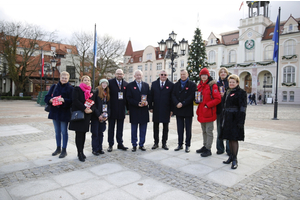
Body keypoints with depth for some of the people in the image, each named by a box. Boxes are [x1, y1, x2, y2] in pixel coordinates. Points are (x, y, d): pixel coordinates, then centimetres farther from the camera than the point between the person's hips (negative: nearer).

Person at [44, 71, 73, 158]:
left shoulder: (70, 88, -3)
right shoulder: (54, 87, 8)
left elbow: (72, 101, -10)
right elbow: (46, 97, 6)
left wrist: (64, 100, -26)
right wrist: (51, 99, -16)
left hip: (64, 113, -4)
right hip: (55, 111, 5)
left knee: (64, 132, 2)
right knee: (57, 131, 15)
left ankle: (64, 150, 14)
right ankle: (58, 148, 29)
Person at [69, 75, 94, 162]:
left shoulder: (91, 91, 15)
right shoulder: (77, 89, -1)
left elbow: (93, 102, 11)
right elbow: (75, 100, -14)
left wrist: (91, 109, -10)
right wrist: (84, 108, -19)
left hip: (87, 115, 5)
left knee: (83, 133, 9)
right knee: (79, 134, -2)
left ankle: (81, 151, 19)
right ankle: (79, 153, 6)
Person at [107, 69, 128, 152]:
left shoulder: (126, 84, 7)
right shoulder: (110, 82, -3)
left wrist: (128, 108, 2)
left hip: (121, 110, 3)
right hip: (112, 109, -3)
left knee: (120, 128, 12)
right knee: (111, 128, 8)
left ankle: (120, 144, 23)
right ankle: (110, 145, 19)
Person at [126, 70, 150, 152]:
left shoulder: (146, 85, 11)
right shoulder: (130, 85, 1)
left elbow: (149, 96, 10)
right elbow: (128, 98, -5)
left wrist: (147, 102, -11)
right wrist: (137, 103, -16)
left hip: (144, 110, 3)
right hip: (134, 110, -2)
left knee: (143, 129, 8)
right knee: (134, 129, 7)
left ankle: (141, 144, 21)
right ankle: (134, 145, 19)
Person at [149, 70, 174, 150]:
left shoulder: (171, 85, 1)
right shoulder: (154, 84, 7)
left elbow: (172, 98, -1)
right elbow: (151, 96, 6)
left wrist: (171, 109, -5)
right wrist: (150, 107, 0)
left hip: (166, 110, -1)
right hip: (156, 109, 2)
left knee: (165, 127, 7)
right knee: (155, 127, 8)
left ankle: (164, 143, 19)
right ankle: (156, 143, 20)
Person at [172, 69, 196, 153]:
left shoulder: (192, 84, -2)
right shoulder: (176, 84, 11)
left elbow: (192, 96, -12)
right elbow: (173, 95, 3)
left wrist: (182, 104, -17)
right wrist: (177, 103, -14)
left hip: (188, 110, -3)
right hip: (178, 110, 4)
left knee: (188, 128, 6)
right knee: (180, 128, 10)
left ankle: (187, 145, 16)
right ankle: (180, 144, 20)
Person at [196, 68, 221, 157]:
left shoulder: (212, 85, -9)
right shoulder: (200, 86, 13)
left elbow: (218, 99, -14)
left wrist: (207, 105, -18)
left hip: (209, 112, -7)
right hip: (201, 112, 8)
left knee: (209, 131, -1)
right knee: (204, 131, 17)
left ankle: (208, 149, 8)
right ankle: (205, 146, 29)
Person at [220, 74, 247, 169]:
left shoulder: (241, 92, -6)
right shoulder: (228, 92, 16)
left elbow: (242, 108, -12)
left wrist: (240, 121, -18)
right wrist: (223, 118, 16)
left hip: (235, 120, -7)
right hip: (227, 119, 7)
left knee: (234, 139, -2)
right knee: (230, 139, 12)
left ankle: (234, 159, 8)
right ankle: (231, 157, 24)